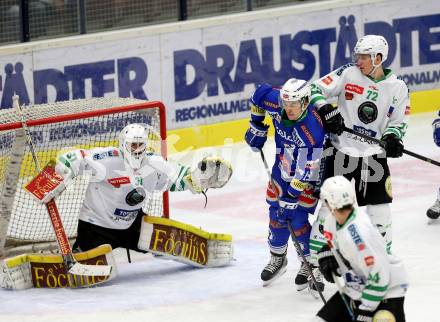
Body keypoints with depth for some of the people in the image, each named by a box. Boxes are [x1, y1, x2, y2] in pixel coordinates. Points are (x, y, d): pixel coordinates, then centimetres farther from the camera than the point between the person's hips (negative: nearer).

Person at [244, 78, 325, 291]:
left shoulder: (312, 129, -37)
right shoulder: (277, 104, -22)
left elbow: (305, 171, -32)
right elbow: (260, 94, 2)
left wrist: (291, 196, -29)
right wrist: (256, 127, 7)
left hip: (306, 176, -6)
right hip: (282, 168, 6)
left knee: (298, 221, -11)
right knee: (277, 215, 9)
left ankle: (311, 264, 8)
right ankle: (277, 258, 30)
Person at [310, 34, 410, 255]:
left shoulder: (397, 88, 0)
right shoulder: (348, 74, -5)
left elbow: (398, 121, 7)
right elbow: (316, 89, -4)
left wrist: (392, 137, -13)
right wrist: (326, 111, -19)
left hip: (374, 153, 2)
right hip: (341, 150, -2)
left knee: (379, 207, 4)